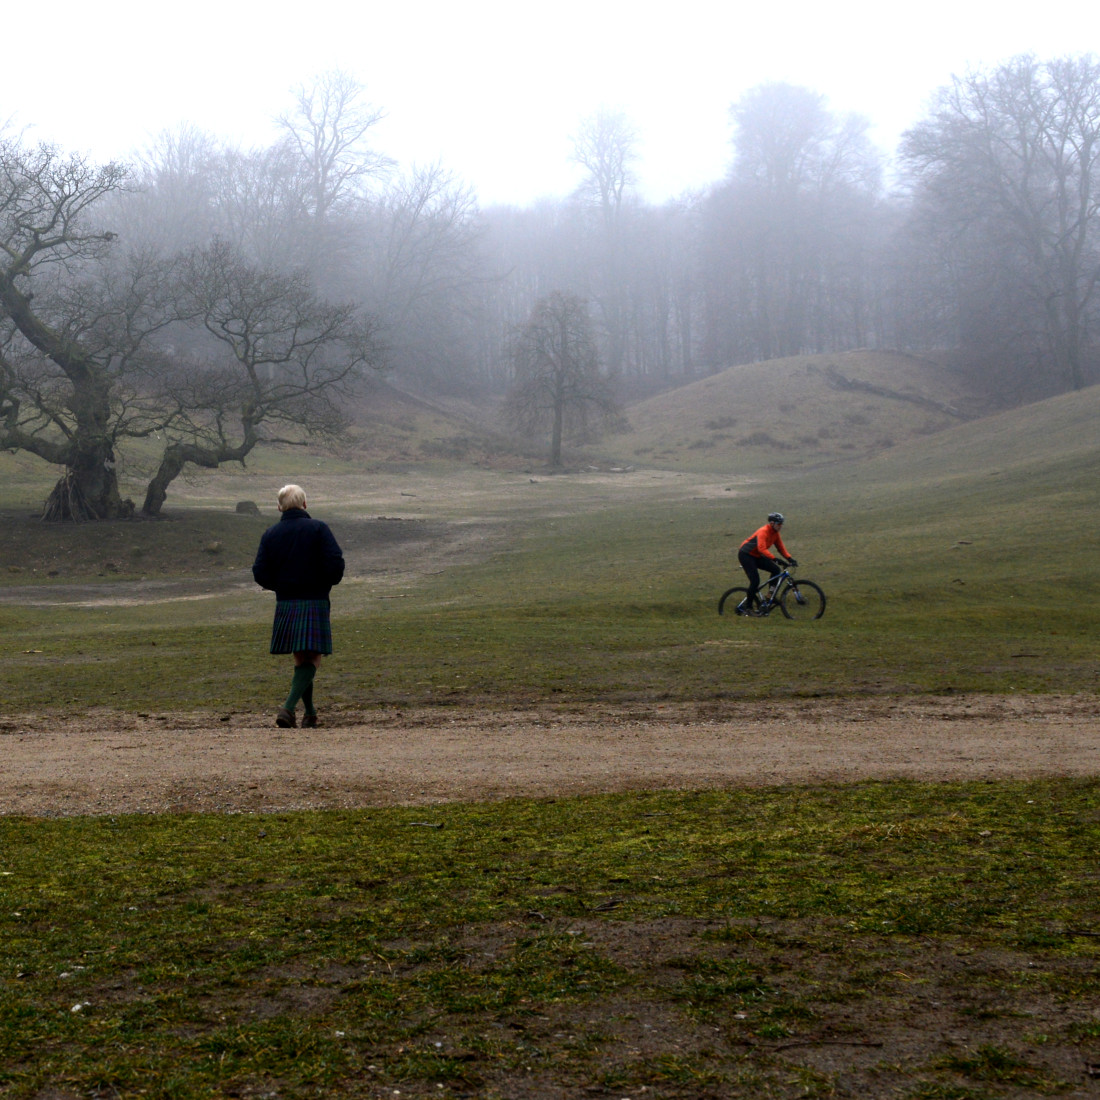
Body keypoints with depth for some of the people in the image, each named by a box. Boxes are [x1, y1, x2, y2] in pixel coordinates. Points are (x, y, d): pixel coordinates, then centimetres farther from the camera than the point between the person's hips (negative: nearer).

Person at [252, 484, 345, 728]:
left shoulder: (270, 534, 4)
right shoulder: (318, 529, -5)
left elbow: (260, 573, 0)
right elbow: (335, 563, -14)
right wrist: (330, 581, 7)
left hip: (284, 605, 4)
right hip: (315, 603, -4)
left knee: (300, 659, 17)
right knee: (313, 659, -2)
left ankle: (310, 712, 23)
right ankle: (288, 708, -20)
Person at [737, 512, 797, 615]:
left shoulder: (775, 533, 1)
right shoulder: (763, 532, -26)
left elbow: (781, 547, 3)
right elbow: (762, 549, -38)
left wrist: (790, 558, -12)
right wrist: (775, 559, -46)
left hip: (756, 556, 9)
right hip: (745, 555, -9)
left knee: (775, 570, -7)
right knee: (755, 581, -17)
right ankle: (748, 607, -7)